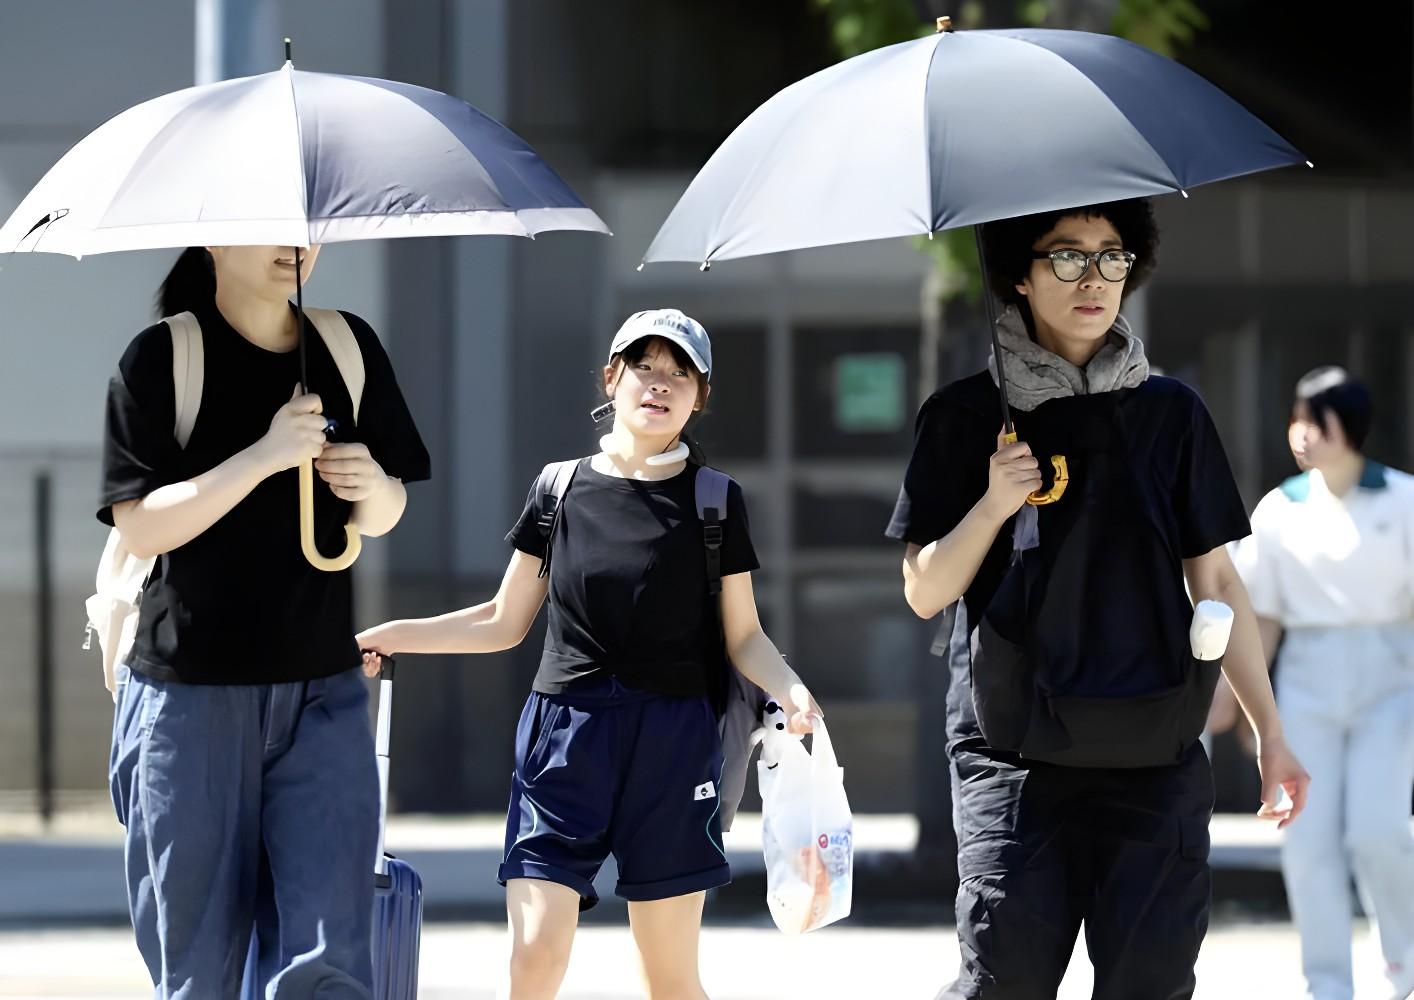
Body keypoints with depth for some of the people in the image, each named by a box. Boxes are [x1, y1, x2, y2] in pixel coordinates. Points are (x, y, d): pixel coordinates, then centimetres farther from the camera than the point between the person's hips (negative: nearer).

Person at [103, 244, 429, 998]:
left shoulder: (349, 348, 9)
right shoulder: (160, 358, -4)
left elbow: (384, 515, 16)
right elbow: (140, 527, -12)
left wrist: (373, 488, -8)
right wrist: (266, 455, -21)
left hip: (322, 691, 3)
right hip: (191, 697, -3)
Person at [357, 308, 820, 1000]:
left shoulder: (715, 502, 4)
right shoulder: (559, 491, 7)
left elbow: (743, 638, 4)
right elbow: (504, 621, 14)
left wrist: (789, 689, -16)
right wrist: (393, 636, 5)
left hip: (671, 741, -1)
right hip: (565, 735, 1)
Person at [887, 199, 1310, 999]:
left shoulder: (1171, 414, 9)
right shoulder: (965, 420, 5)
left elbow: (1217, 581, 11)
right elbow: (925, 591, 4)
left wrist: (1271, 731, 7)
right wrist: (994, 505, -13)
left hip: (1156, 761, 2)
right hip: (1016, 760, -2)